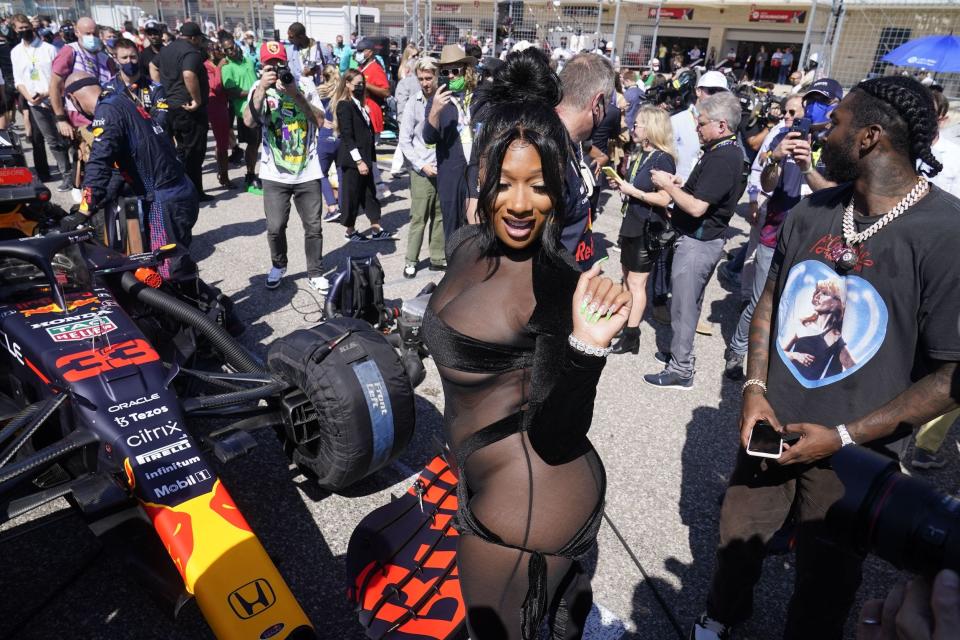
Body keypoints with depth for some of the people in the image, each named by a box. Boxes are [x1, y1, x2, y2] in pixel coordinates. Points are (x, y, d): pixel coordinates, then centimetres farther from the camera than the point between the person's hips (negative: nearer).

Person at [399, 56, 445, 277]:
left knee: (440, 215, 8)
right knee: (419, 217, -1)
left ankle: (438, 258, 19)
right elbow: (404, 140, 0)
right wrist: (422, 165, -7)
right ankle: (411, 261, 9)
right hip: (422, 171, -2)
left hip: (444, 169, 2)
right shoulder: (413, 104, -1)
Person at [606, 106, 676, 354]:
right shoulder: (641, 154, 9)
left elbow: (664, 199, -22)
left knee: (636, 282, -3)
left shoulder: (662, 159, -16)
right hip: (631, 222, 9)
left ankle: (631, 336, 5)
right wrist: (622, 185, 2)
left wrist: (632, 191, -21)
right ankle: (624, 319, 32)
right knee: (627, 277, 18)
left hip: (648, 227, -9)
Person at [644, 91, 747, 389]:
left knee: (683, 307, 0)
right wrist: (680, 183, 6)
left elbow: (697, 207, -26)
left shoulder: (721, 158, -22)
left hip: (697, 242, -10)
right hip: (708, 239, 10)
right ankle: (679, 352, 36)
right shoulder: (732, 152, 10)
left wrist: (667, 185, -14)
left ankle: (681, 371, 10)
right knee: (690, 303, 21)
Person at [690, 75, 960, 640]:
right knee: (737, 539, 23)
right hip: (771, 428, 5)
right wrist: (754, 389, -5)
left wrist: (844, 437, -18)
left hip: (853, 454, -4)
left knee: (824, 586, 17)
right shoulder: (813, 212, -2)